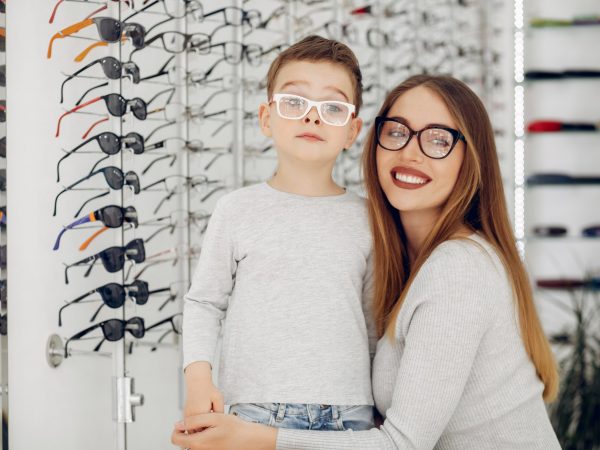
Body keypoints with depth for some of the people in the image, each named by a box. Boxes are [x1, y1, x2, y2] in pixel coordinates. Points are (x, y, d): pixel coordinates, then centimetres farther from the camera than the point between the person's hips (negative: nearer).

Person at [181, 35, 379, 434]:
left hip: (349, 417, 2)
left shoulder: (365, 219, 6)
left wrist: (381, 409, 14)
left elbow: (374, 322, 13)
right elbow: (204, 301, 6)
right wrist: (199, 378, -7)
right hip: (257, 413, -1)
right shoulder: (237, 210, 0)